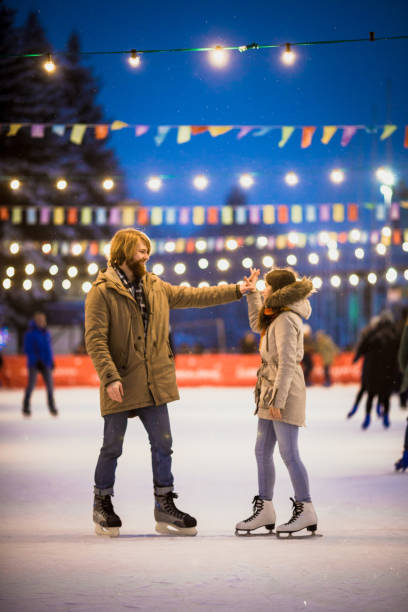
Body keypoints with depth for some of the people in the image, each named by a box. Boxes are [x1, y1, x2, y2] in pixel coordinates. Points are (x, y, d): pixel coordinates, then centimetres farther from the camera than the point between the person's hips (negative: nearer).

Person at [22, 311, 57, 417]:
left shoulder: (46, 332, 11)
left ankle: (52, 407, 8)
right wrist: (35, 360, -16)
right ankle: (26, 407, 3)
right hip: (34, 363, -5)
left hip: (45, 363, 5)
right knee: (31, 384, -7)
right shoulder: (30, 333, -7)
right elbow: (27, 349, -10)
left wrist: (51, 361, 15)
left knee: (50, 384, 0)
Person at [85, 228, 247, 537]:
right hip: (121, 385, -6)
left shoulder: (157, 288, 12)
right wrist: (109, 377, -23)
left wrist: (237, 290, 15)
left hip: (154, 384, 6)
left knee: (162, 444, 6)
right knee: (112, 447, 4)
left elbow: (195, 296, 19)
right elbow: (95, 340, -15)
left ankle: (165, 508, 13)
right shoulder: (102, 292, -9)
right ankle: (102, 506, 19)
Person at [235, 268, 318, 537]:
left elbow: (287, 363, -21)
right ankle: (265, 509, 17)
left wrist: (277, 399, -22)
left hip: (285, 392, -10)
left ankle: (306, 511, -2)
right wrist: (252, 293, 30)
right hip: (271, 392, 10)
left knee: (289, 453, -7)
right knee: (262, 451, 12)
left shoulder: (285, 321, -17)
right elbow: (257, 325, 35)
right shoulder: (276, 318, 13)